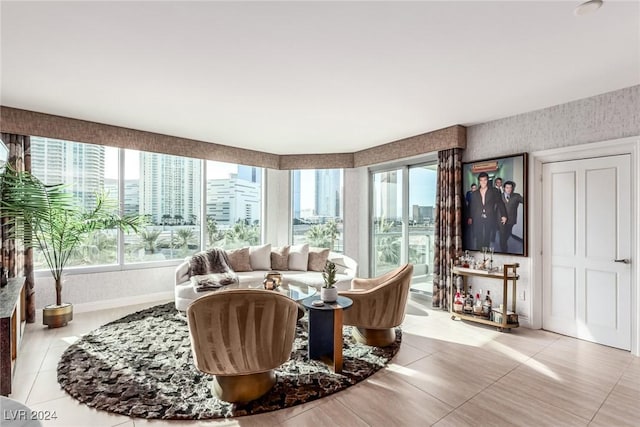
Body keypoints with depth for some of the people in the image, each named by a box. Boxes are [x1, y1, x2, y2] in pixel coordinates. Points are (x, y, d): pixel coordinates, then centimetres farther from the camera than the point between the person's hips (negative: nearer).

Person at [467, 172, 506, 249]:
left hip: (489, 219, -1)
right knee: (479, 239, -2)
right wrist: (470, 217, 3)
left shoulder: (494, 191, 7)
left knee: (487, 239, 3)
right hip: (478, 219, 1)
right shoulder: (474, 193, 12)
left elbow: (500, 203, 3)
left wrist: (503, 215, -7)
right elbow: (471, 207, 12)